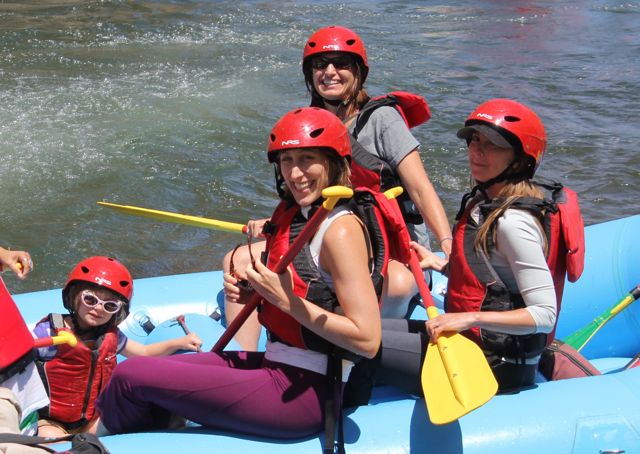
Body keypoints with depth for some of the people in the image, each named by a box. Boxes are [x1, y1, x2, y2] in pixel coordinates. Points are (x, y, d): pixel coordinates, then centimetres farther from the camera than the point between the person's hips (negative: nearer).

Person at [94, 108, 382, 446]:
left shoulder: (341, 229, -18)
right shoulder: (293, 215, 9)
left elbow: (367, 339, -23)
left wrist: (287, 300, -21)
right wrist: (250, 290, 2)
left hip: (303, 395, -9)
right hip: (279, 370, 9)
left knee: (132, 377, -6)